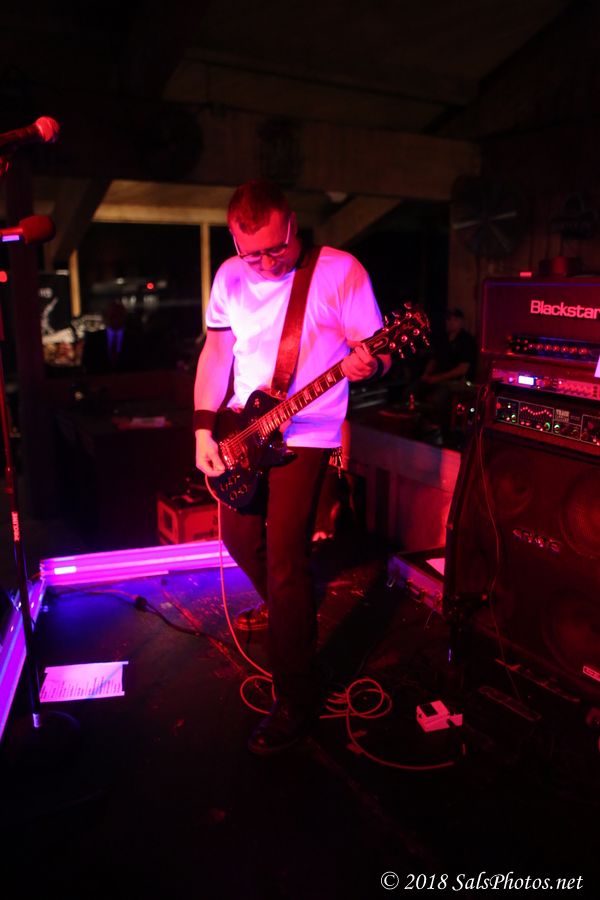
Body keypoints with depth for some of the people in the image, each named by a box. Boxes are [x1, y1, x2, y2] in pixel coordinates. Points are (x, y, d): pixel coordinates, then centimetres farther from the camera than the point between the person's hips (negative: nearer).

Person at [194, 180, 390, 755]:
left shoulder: (340, 272, -11)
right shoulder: (230, 277, 5)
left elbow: (376, 353, -9)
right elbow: (216, 351, 9)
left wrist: (367, 365, -34)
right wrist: (204, 428, 0)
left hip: (305, 435, -6)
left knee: (284, 561, -11)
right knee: (240, 538, 18)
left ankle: (296, 702, 4)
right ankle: (282, 608, 50)